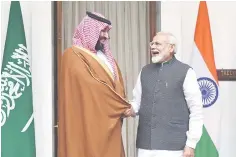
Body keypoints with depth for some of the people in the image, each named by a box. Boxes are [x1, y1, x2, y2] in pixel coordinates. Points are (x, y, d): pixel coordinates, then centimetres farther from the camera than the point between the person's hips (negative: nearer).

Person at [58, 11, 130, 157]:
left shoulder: (106, 57, 19)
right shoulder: (73, 56, -8)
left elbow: (118, 86, 16)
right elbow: (91, 88, -17)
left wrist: (121, 108, -4)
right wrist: (124, 106, -10)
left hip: (109, 124, 8)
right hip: (88, 126, -7)